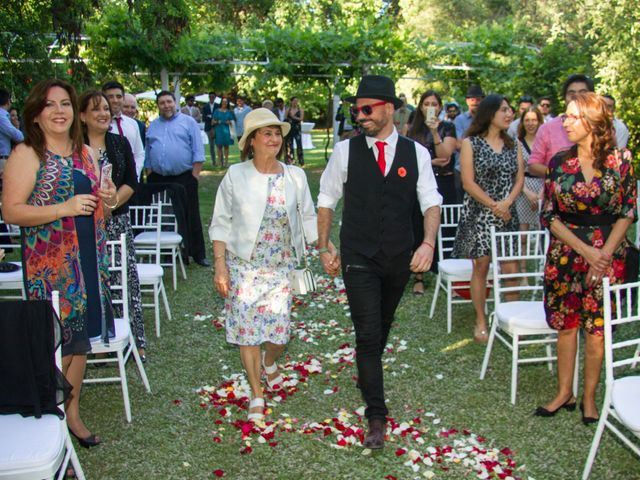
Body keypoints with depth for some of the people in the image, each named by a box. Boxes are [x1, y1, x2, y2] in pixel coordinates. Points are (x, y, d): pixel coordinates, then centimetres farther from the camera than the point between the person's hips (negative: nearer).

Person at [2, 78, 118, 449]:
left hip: (89, 258, 6)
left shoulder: (85, 153, 13)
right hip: (49, 262, -6)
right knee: (57, 341, -4)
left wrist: (107, 202, 0)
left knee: (81, 336, 12)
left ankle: (73, 412, 26)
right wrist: (64, 208, -23)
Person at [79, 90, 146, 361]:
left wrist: (112, 202, -11)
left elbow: (132, 183, 4)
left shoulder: (120, 143, 9)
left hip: (117, 220, 3)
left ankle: (135, 340, 10)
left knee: (127, 279, 2)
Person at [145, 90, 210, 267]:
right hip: (158, 179, 4)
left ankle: (198, 254, 6)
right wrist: (149, 175, 7)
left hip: (184, 178, -4)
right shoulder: (153, 126, 15)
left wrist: (194, 175, -9)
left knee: (191, 217, -1)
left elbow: (198, 151, -2)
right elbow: (148, 153, 15)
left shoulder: (188, 122, 3)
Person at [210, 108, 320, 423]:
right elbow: (221, 223, -2)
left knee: (279, 329, 1)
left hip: (282, 267, 2)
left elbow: (308, 218, 7)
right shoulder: (236, 176, -5)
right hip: (244, 266, -1)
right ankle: (257, 394, 22)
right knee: (247, 329, 2)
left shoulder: (295, 176, 1)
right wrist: (220, 265, -7)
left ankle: (269, 362, 39)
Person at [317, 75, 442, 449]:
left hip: (400, 258, 2)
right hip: (358, 259, -2)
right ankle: (376, 416, 3)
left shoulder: (416, 153, -1)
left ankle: (369, 371, 48)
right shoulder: (346, 151, -4)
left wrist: (429, 243, -18)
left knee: (383, 325, 19)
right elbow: (327, 201, 4)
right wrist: (324, 248, 4)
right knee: (368, 333, -5)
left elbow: (431, 202, -1)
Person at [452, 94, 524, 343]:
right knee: (481, 266, 2)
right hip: (479, 214, -3)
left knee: (510, 268, -1)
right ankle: (481, 321, 12)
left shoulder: (512, 144, 11)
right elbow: (468, 183, -9)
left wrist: (506, 203, -12)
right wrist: (494, 206, -13)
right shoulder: (471, 143, -2)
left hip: (507, 214, 4)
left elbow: (519, 178, 6)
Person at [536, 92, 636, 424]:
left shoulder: (620, 160, -3)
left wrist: (604, 253, -13)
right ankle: (564, 393, 21)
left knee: (596, 328, 4)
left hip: (608, 252, -1)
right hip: (565, 252, 2)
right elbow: (549, 215, -1)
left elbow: (628, 212, -1)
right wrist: (585, 250, -10)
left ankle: (589, 397, 19)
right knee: (566, 325, 8)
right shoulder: (559, 162, 1)